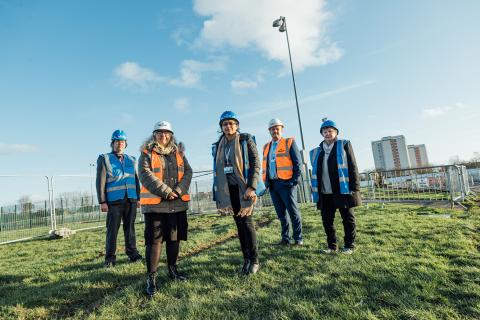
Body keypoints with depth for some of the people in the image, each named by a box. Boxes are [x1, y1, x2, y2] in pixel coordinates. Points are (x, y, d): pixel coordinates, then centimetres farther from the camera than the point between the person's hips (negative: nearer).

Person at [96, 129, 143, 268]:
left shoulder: (131, 160, 15)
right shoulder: (104, 159, 4)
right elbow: (100, 181, -1)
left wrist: (138, 198, 12)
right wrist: (102, 201, -7)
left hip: (131, 200, 3)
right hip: (114, 201, -3)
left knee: (130, 228, 9)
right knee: (112, 230, 1)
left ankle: (132, 253, 18)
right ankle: (110, 258, 11)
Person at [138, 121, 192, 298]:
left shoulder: (178, 152, 12)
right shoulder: (147, 153, 0)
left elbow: (188, 172, 3)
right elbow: (145, 175, -13)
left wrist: (178, 191, -14)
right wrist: (166, 192, -18)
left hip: (177, 203, 4)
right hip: (155, 203, -4)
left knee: (174, 237, 14)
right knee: (154, 240, -2)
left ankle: (172, 269, 32)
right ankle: (151, 277, 9)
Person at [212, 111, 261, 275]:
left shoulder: (246, 140, -2)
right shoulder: (218, 146, 12)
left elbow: (256, 164, -9)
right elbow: (217, 169, 16)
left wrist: (251, 187, -18)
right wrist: (217, 193, 13)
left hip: (244, 188, -5)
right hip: (228, 189, 5)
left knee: (247, 222, -5)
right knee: (239, 224, 10)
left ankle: (254, 261, 9)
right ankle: (246, 259, 20)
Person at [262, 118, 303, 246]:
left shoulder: (289, 142, 2)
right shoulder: (266, 147, 17)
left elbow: (297, 162, -3)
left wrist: (295, 180, -11)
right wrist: (266, 182, 7)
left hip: (286, 183, -5)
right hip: (272, 184, 5)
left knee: (293, 212, 1)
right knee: (281, 213, 11)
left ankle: (298, 238, 12)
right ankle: (285, 238, 20)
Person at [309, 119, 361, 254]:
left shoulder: (344, 145, 2)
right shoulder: (316, 152, 11)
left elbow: (353, 167, -3)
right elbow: (315, 172, 13)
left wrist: (355, 187, -9)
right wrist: (315, 191, 9)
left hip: (343, 191, -3)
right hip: (324, 194, 4)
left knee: (348, 219, 7)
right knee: (327, 220, 9)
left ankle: (349, 246, 22)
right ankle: (332, 246, 23)